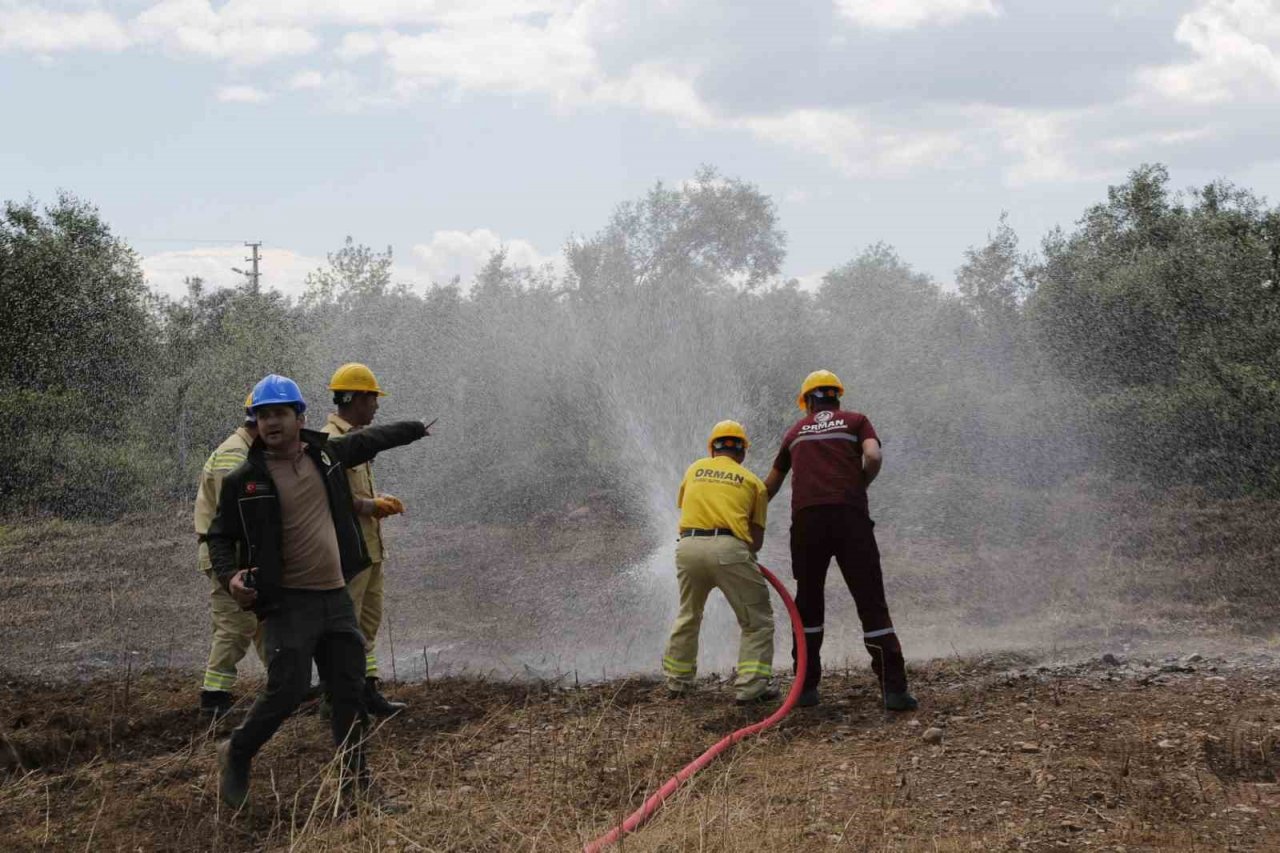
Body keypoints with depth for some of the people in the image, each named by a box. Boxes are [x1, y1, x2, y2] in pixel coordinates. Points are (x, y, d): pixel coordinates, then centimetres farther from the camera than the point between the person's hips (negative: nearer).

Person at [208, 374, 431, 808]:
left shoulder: (325, 454, 6)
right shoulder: (244, 480, -5)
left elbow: (369, 439, 25)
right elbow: (220, 536, 5)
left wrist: (416, 428, 40)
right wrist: (229, 576, -15)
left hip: (336, 598, 5)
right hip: (288, 604, -5)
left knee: (350, 692, 8)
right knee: (286, 689, -14)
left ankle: (356, 786, 19)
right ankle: (236, 755, 13)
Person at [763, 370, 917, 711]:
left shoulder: (796, 431, 24)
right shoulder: (856, 421, 17)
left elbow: (771, 484, 35)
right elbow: (873, 457, -4)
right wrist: (859, 489, 14)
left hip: (806, 518, 2)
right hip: (850, 516, -2)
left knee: (808, 603, 15)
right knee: (871, 602, 0)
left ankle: (806, 687, 13)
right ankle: (893, 689, -5)